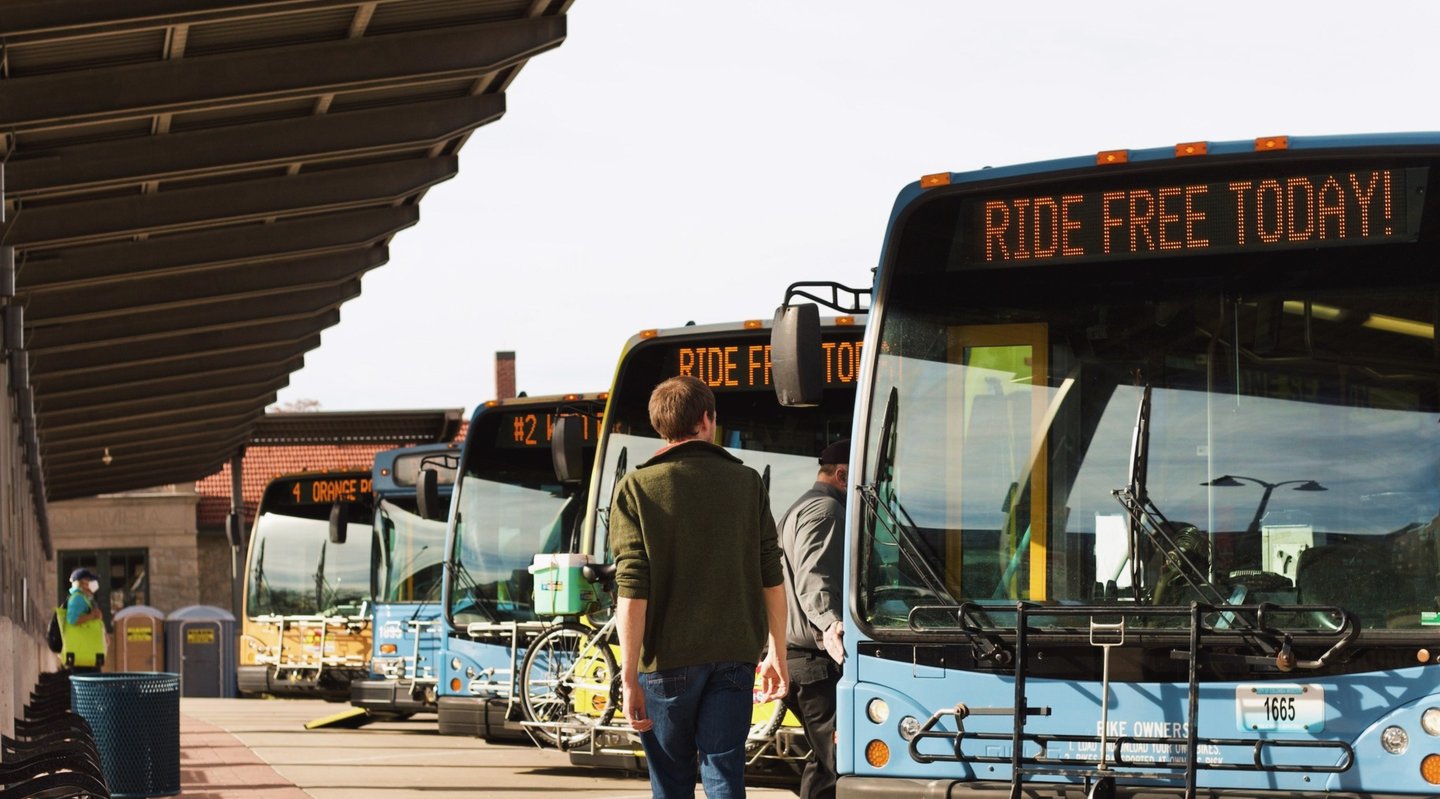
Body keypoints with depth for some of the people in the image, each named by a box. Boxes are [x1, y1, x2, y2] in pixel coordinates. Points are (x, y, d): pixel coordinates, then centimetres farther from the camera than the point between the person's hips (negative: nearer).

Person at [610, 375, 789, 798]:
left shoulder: (637, 488, -4)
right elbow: (772, 577, 5)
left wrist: (629, 676, -9)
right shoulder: (746, 482, 4)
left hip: (668, 658, -2)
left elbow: (633, 591, -11)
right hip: (735, 654, 2)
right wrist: (777, 653, 16)